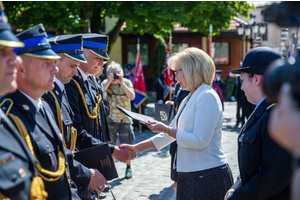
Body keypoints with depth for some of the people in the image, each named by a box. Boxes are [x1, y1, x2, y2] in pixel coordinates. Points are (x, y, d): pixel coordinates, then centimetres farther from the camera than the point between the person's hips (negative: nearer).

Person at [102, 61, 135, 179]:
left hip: (125, 119, 0)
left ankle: (128, 168, 14)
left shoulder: (127, 82, 2)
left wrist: (122, 83, -17)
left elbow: (132, 97, -12)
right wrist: (109, 81, -20)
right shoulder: (105, 83, 0)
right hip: (110, 119, 0)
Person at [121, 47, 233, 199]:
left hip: (208, 176, -9)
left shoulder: (207, 97, -15)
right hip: (190, 175, 9)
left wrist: (166, 129, -14)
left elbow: (200, 141, -21)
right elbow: (171, 134, 18)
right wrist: (136, 148, 14)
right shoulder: (188, 100, 15)